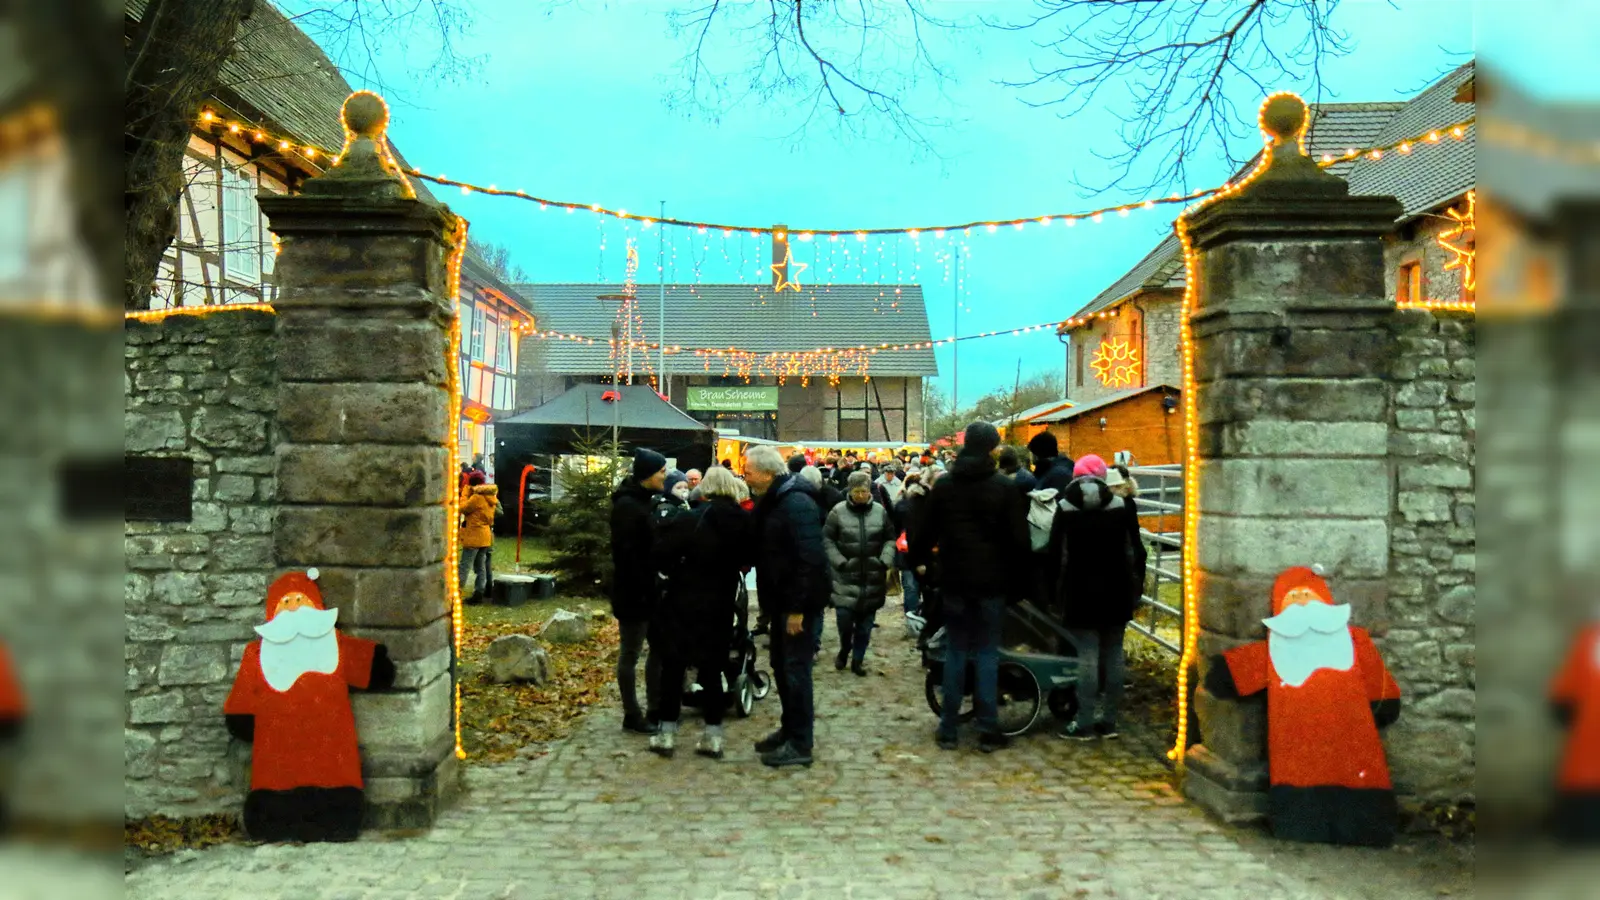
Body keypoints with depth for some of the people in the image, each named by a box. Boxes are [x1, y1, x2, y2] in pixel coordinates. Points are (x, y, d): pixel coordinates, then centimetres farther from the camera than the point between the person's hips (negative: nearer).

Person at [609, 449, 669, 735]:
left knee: (660, 648, 14)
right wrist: (641, 589, -23)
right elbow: (625, 553, -21)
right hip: (633, 592, -9)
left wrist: (656, 583, 11)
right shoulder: (627, 505, -16)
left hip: (651, 589, 9)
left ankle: (655, 709, 23)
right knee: (631, 654, 1)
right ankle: (632, 716, 10)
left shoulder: (647, 501, 13)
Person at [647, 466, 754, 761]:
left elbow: (660, 553, -17)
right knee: (712, 670, 13)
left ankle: (667, 734, 12)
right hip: (720, 606, 4)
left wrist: (676, 571, 0)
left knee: (673, 667, 8)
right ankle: (713, 736, 14)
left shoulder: (692, 520, -15)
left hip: (684, 603, -4)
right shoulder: (744, 522, -2)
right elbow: (746, 559, 8)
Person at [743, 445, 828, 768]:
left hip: (797, 602, -10)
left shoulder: (797, 504, -20)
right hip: (780, 599, 10)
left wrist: (797, 607, -24)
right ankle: (790, 729, 30)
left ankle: (800, 744, 4)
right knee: (781, 665, 17)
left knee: (795, 668, -4)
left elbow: (810, 559, -25)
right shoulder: (770, 501, 11)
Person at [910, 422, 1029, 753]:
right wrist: (1016, 580, 4)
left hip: (954, 580, 2)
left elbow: (926, 530, 7)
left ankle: (948, 729, 11)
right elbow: (1018, 539, -5)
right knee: (987, 653, 4)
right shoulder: (1004, 487, -6)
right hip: (991, 581, -2)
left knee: (956, 651, 9)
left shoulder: (944, 485, 2)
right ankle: (988, 731, 5)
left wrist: (919, 560, 22)